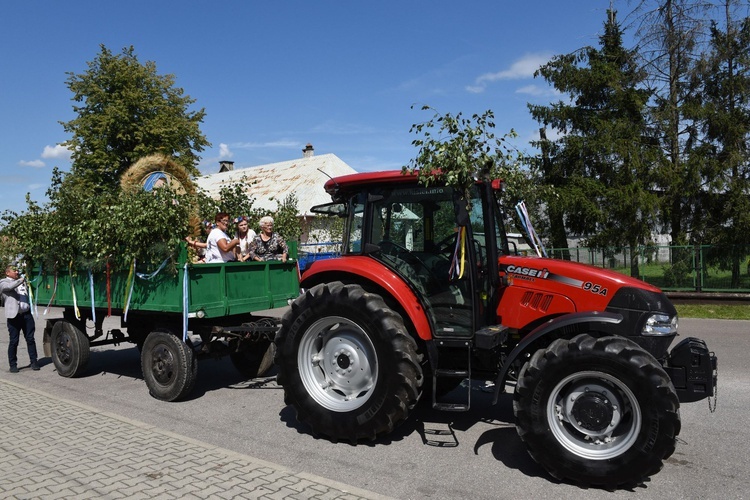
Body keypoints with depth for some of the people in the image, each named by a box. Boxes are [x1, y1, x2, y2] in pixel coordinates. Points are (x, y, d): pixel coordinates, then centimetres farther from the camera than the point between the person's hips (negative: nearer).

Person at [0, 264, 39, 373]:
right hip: (14, 316, -4)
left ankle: (34, 362, 12)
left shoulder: (22, 280, 19)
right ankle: (13, 365, 12)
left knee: (30, 339, 5)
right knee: (14, 341, 2)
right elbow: (10, 287, -20)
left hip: (26, 314, 5)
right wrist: (21, 280, -29)